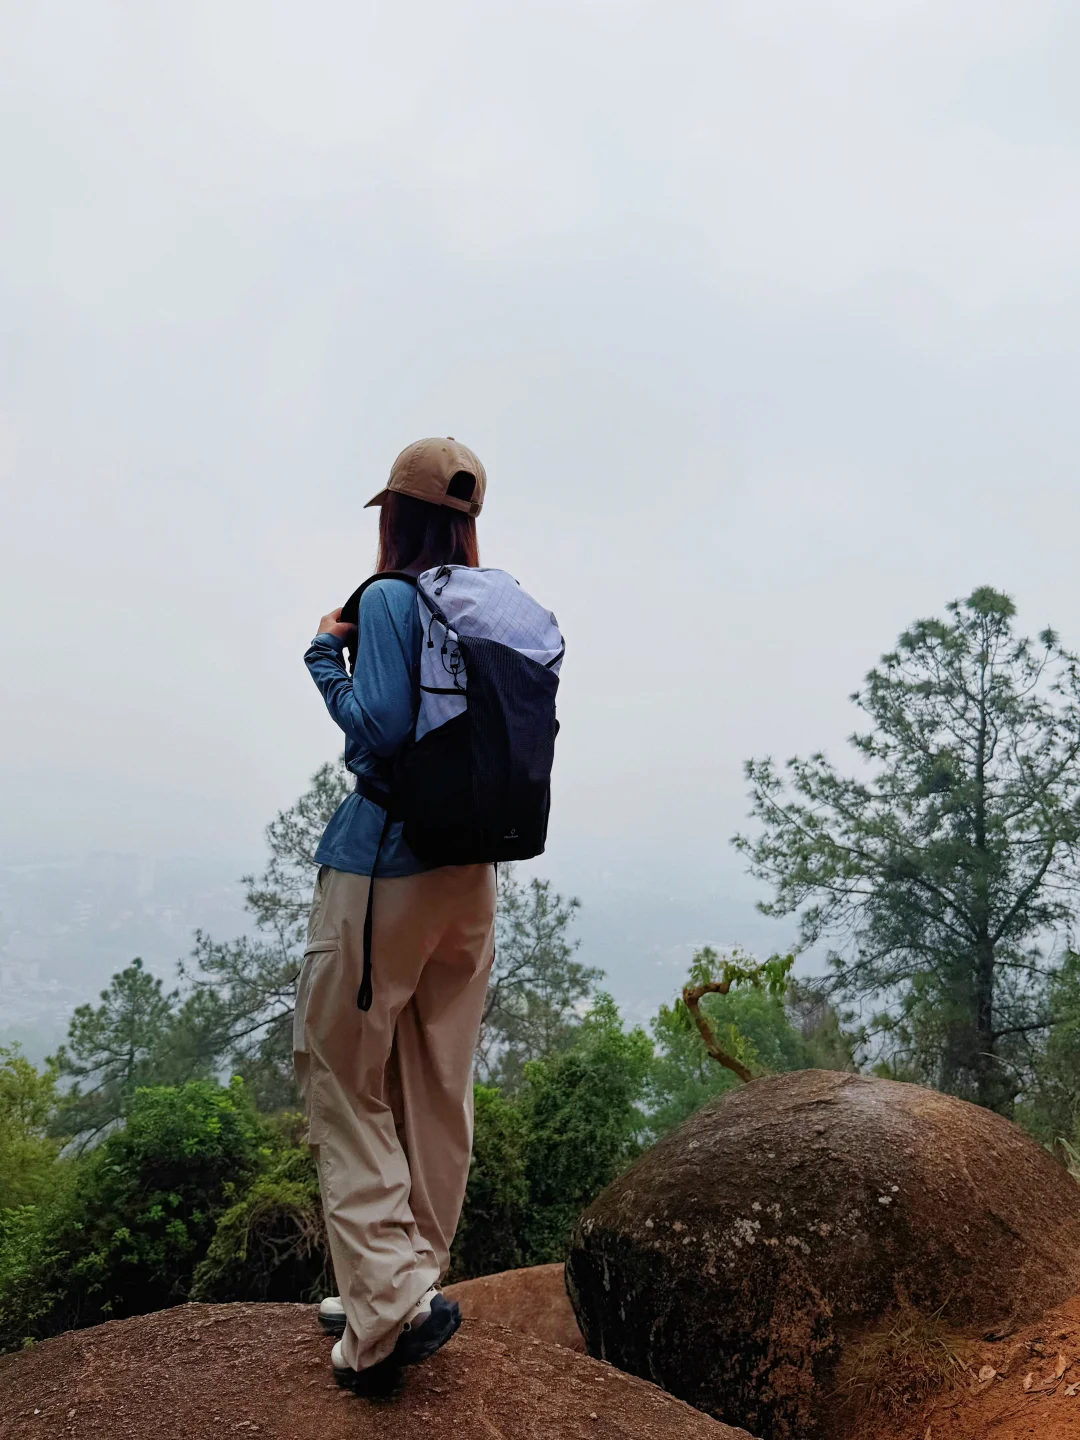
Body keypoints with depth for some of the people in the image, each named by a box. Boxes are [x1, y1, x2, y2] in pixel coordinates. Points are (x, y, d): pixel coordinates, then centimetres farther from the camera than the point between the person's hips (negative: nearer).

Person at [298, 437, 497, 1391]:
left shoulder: (389, 600, -11)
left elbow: (381, 734, -20)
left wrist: (327, 652, -5)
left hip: (382, 866, -7)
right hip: (472, 873, 7)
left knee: (345, 1082, 6)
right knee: (438, 1091, 14)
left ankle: (390, 1302, 1)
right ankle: (410, 1287, 28)